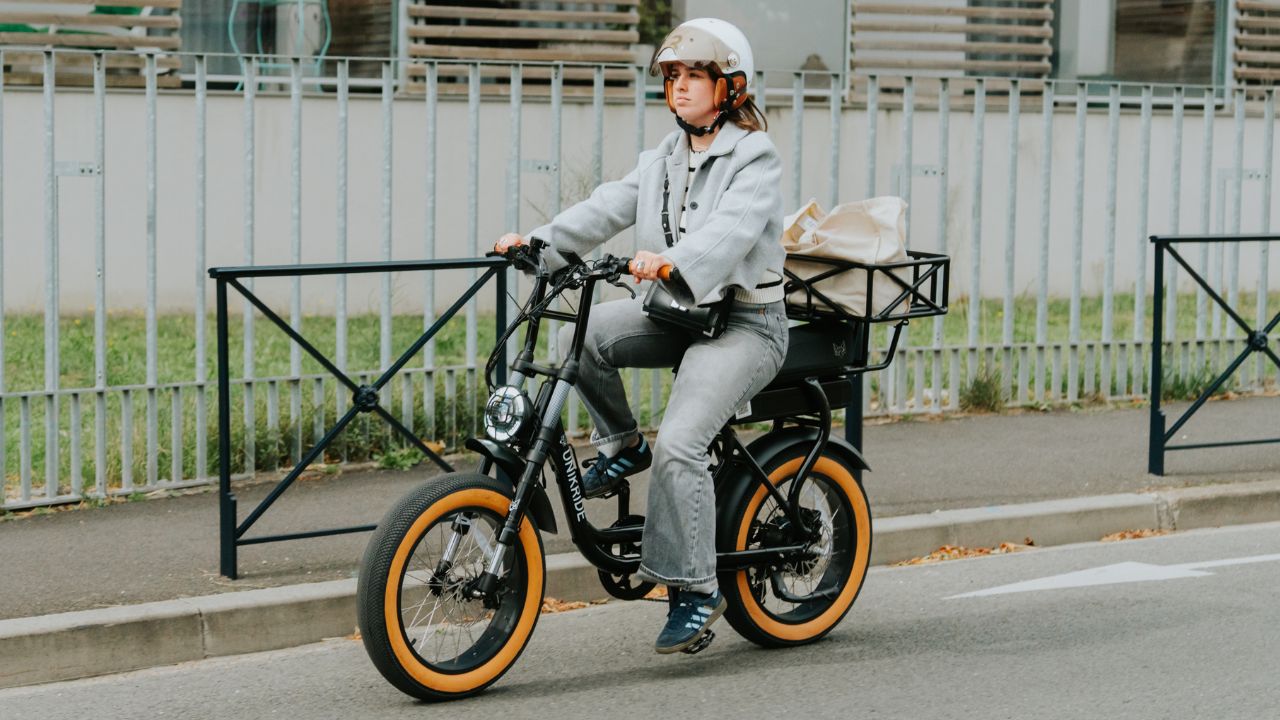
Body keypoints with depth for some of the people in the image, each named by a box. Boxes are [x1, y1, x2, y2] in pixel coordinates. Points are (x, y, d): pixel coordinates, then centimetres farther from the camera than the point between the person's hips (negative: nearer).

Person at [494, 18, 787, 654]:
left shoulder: (755, 158, -9)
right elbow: (607, 207, 1)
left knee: (678, 445, -22)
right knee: (580, 338, -18)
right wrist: (538, 242, -15)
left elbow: (731, 230, -27)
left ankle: (695, 590, -12)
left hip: (745, 322, -7)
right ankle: (621, 445, 5)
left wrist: (672, 261, -46)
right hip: (680, 312, 7)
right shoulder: (665, 158, 13)